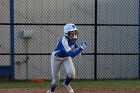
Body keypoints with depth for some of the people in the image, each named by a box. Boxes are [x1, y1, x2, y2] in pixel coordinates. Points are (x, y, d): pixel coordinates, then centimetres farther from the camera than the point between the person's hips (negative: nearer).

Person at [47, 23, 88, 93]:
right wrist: (81, 48, -52)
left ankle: (66, 84, 17)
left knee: (71, 73, -16)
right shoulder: (63, 41, -40)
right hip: (56, 58, -5)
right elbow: (72, 54, -48)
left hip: (66, 57, 5)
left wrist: (77, 48, -2)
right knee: (56, 78, 1)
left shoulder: (74, 37, -17)